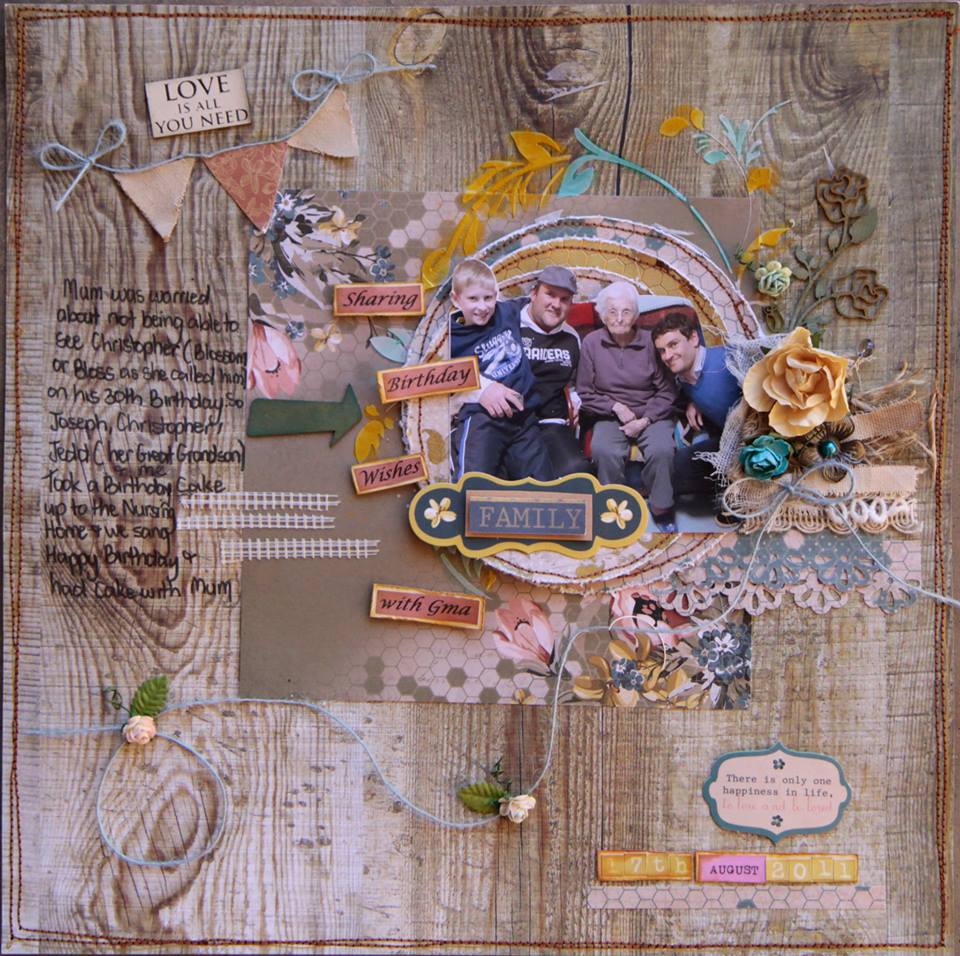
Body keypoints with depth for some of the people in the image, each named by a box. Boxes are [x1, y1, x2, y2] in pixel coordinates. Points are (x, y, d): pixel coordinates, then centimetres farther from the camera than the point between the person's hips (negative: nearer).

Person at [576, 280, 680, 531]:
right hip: (610, 415, 0)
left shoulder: (650, 342, -5)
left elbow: (667, 392, 0)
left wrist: (644, 420, -11)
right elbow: (585, 393, 2)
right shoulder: (591, 343, -4)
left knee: (661, 450, -30)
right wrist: (615, 407, -11)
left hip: (652, 414, 0)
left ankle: (661, 508, -5)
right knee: (603, 450, -32)